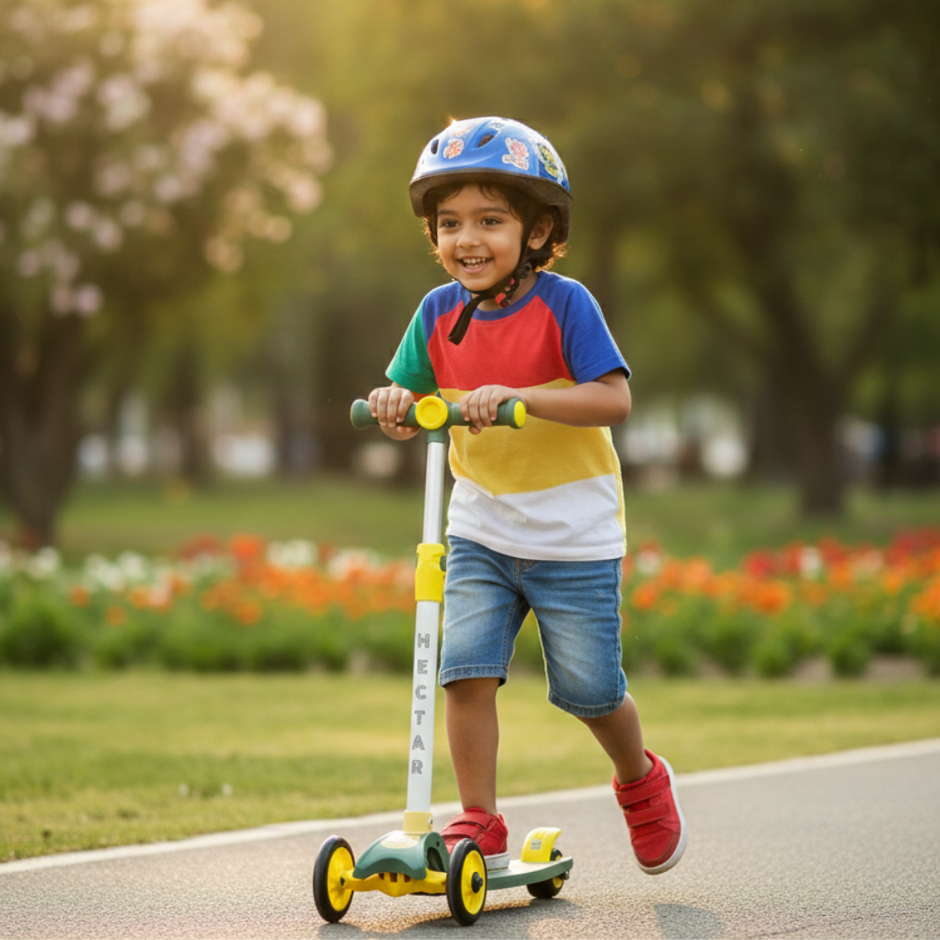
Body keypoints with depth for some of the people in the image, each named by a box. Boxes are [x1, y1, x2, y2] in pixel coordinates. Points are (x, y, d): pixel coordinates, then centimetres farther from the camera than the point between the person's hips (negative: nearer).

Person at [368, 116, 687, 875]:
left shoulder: (564, 304, -16)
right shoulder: (439, 313, -1)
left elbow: (614, 400, -25)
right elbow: (410, 405, 5)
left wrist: (517, 396, -36)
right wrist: (396, 403, -20)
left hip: (573, 536, -4)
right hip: (480, 532, 4)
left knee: (589, 690, 5)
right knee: (467, 669, -11)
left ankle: (642, 781, 34)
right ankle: (479, 823, 0)